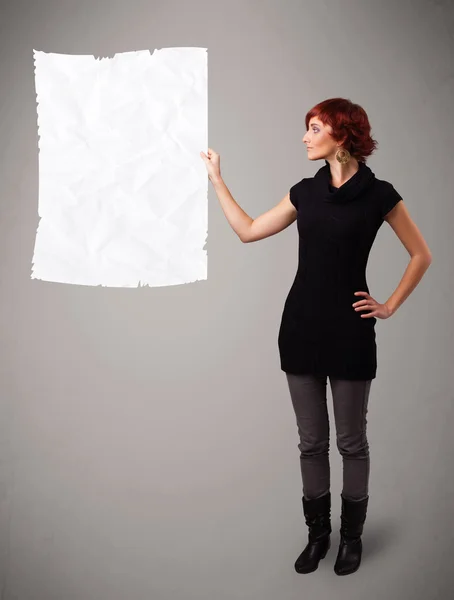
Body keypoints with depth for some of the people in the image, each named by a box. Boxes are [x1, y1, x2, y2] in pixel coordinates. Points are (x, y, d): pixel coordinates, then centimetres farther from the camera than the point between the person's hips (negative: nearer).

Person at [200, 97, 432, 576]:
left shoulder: (378, 194, -5)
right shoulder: (305, 191, 7)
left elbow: (421, 255, 3)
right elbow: (248, 231, 11)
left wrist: (390, 305, -1)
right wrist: (216, 179, 12)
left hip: (350, 331, -4)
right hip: (301, 327, 4)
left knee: (351, 441, 8)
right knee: (311, 441, 12)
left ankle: (352, 536, 27)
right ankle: (317, 533, 27)